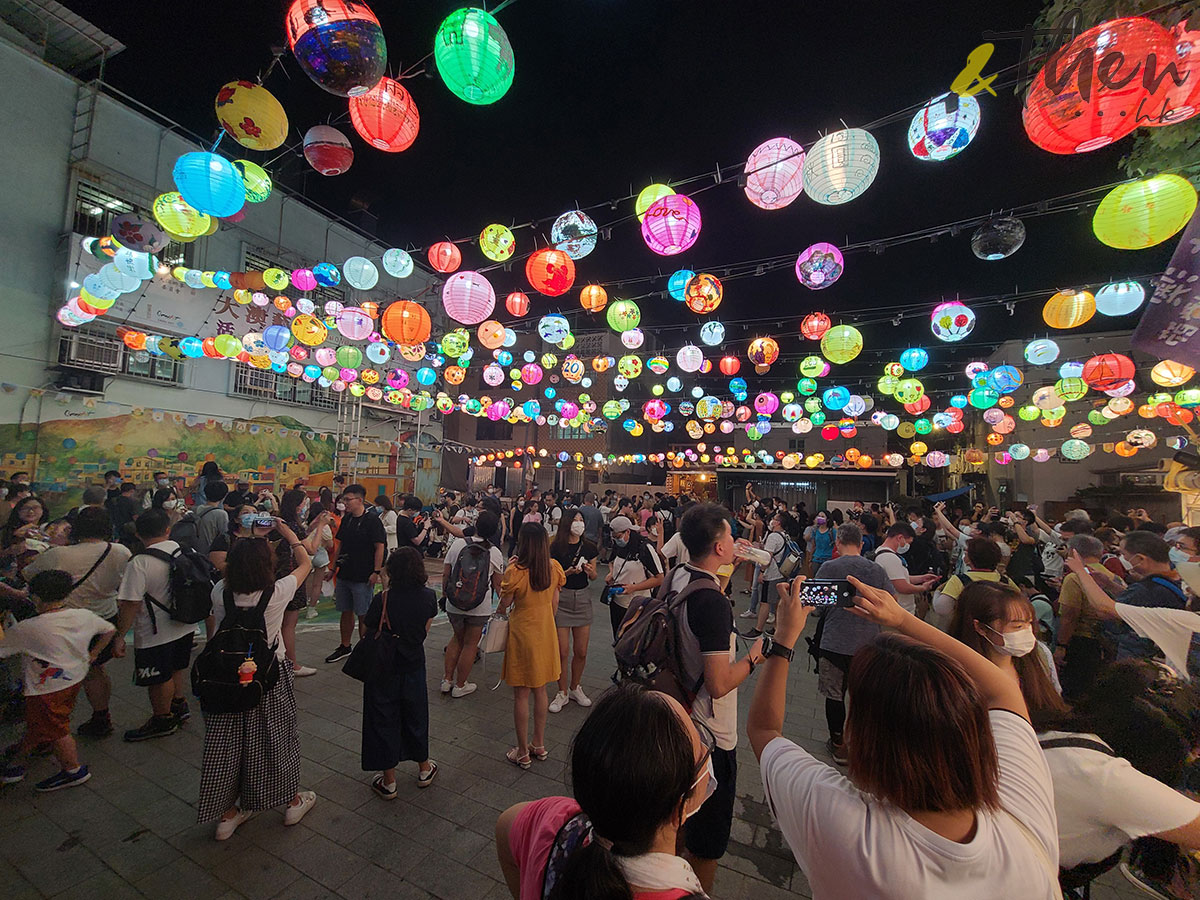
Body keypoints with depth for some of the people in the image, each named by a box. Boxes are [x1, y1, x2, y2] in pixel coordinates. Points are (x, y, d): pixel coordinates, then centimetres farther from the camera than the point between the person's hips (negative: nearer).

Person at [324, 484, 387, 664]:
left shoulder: (372, 520, -13)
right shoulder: (346, 519, 9)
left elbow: (380, 547, -14)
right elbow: (340, 544, 18)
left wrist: (376, 571, -18)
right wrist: (333, 567, 15)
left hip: (363, 577, -7)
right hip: (344, 574, 7)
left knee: (363, 615, 3)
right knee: (346, 612, 17)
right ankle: (345, 647, 32)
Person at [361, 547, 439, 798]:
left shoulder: (383, 600, -23)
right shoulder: (429, 597, -13)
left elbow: (367, 633, -12)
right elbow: (425, 631, -1)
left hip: (383, 669, -3)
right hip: (414, 665, 3)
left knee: (384, 720, 15)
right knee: (415, 716, 21)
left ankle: (389, 782, 28)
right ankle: (424, 770, 37)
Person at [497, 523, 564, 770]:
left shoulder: (515, 572, -22)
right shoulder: (554, 567, -8)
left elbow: (504, 604, -8)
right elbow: (554, 604, 3)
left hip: (522, 632, -5)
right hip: (546, 631, 5)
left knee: (521, 694, 11)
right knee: (540, 690, 20)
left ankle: (523, 753, 25)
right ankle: (539, 745, 35)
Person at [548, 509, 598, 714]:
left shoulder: (589, 547, 0)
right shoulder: (556, 547, -9)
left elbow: (593, 576, 10)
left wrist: (590, 571, -12)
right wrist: (568, 572, -22)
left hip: (583, 598, 3)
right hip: (561, 598, -3)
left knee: (581, 651, 9)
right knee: (562, 651, 1)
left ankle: (575, 687, 32)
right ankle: (562, 693, 22)